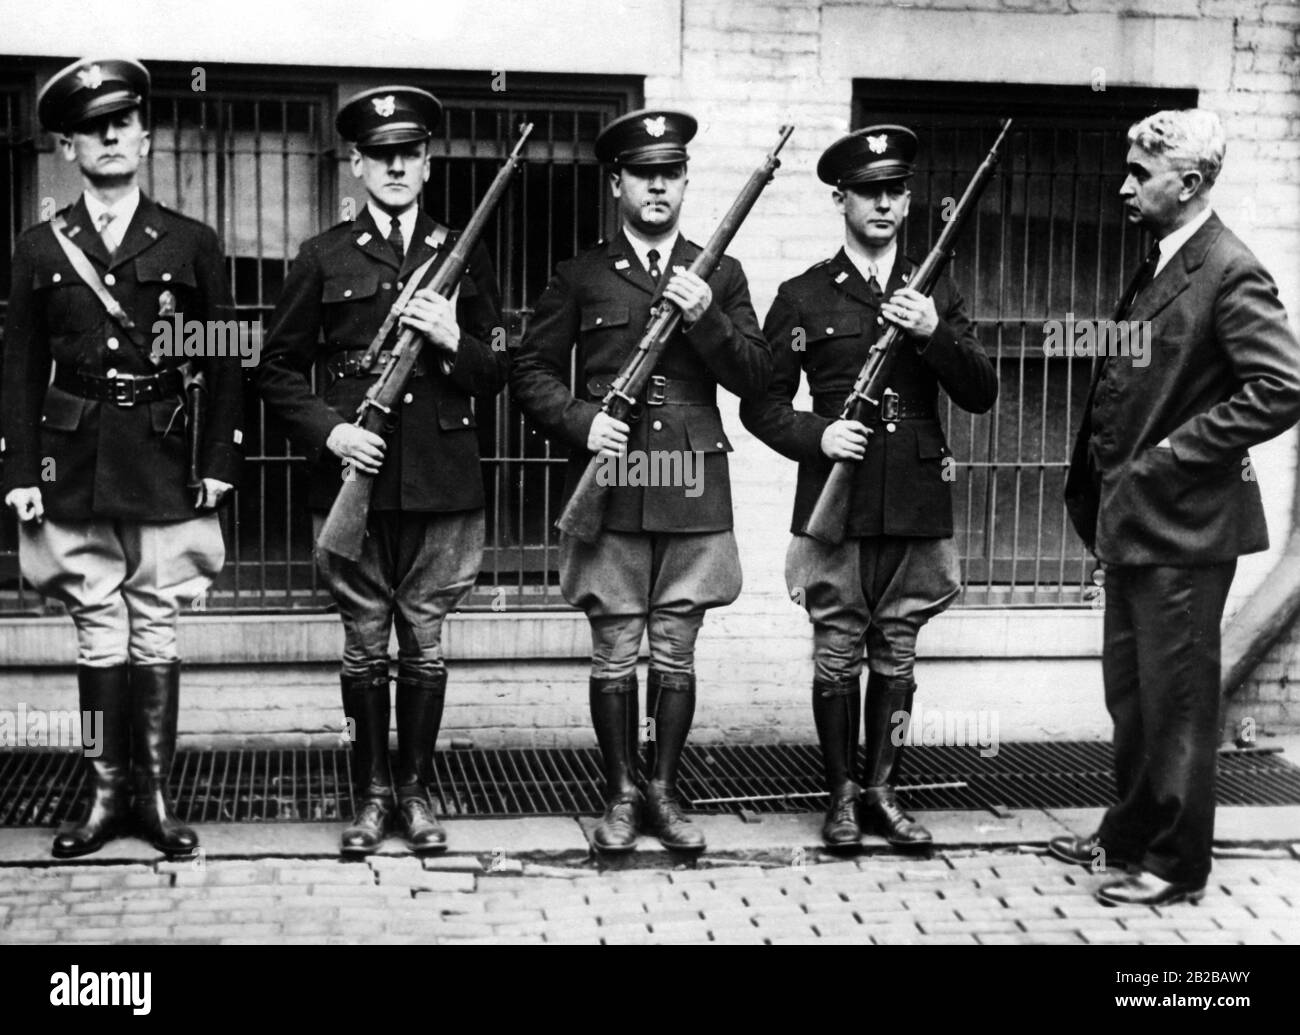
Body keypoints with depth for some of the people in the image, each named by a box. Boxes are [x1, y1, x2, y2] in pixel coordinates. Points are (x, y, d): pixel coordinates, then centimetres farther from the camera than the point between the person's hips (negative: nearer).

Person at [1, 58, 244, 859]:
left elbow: (225, 364, 5)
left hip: (164, 470, -1)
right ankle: (108, 793, 15)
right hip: (75, 472, 1)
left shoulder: (192, 244, 6)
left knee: (155, 636, 4)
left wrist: (221, 463, -2)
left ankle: (156, 793, 12)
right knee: (99, 638, 6)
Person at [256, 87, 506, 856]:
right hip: (354, 476, 0)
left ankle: (418, 791, 18)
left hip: (442, 481, 1)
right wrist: (329, 430, -7)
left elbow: (496, 375, 10)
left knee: (425, 641, 6)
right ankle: (371, 794, 17)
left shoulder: (465, 257, 9)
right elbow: (278, 370, 8)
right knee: (365, 642, 5)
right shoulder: (325, 258, 7)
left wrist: (452, 339, -10)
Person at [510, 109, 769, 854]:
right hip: (610, 493, -1)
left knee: (676, 654, 7)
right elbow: (532, 373, 6)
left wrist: (706, 317, -12)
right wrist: (583, 422, -10)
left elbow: (754, 377, 4)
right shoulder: (581, 276, 7)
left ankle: (665, 793, 19)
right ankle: (622, 796, 16)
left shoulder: (720, 274, 11)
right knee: (615, 656, 3)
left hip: (694, 493, 1)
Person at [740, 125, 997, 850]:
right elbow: (762, 404, 4)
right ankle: (842, 795, 15)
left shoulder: (938, 293, 12)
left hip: (919, 508, 2)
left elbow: (982, 395, 4)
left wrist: (933, 334, -12)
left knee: (896, 656, 9)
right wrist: (817, 436, -14)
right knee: (838, 656, 3)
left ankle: (882, 791, 20)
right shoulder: (803, 297, 5)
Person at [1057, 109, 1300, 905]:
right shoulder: (1158, 265, 12)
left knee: (1176, 700, 2)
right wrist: (1104, 474, 9)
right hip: (1132, 517, 9)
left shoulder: (1230, 273, -15)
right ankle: (1129, 836, 33)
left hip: (1183, 524, -9)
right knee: (1130, 693, 18)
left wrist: (1177, 451, -20)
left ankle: (1177, 866, 15)